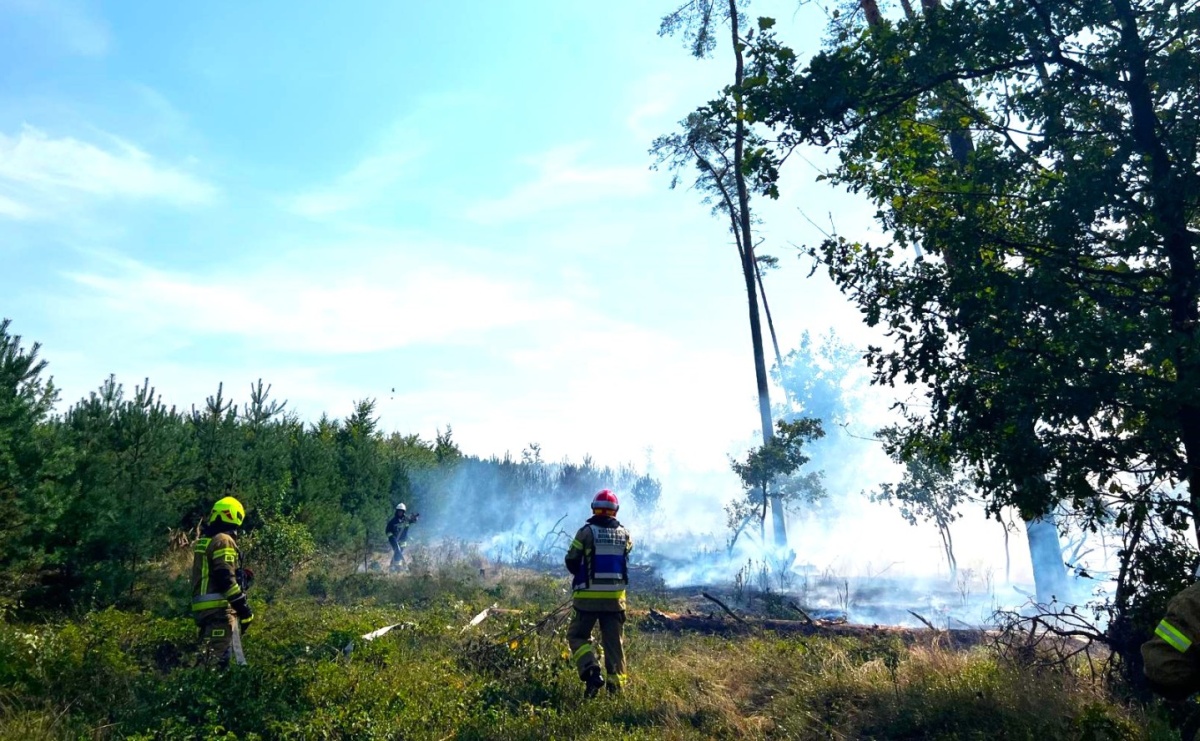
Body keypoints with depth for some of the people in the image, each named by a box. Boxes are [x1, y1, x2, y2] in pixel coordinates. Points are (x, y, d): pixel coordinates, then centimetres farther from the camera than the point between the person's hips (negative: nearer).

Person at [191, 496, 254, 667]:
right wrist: (244, 607, -18)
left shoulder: (203, 541, 18)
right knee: (219, 659, -12)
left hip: (202, 607, 10)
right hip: (220, 607, -10)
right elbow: (225, 578, -20)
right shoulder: (223, 540, -11)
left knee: (208, 657, 15)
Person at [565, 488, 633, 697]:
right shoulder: (624, 534, 1)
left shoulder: (587, 531, -10)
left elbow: (571, 562, -3)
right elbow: (624, 561, 8)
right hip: (615, 596, 3)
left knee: (577, 635, 12)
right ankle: (616, 683, 12)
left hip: (589, 596, -3)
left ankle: (591, 671, -7)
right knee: (614, 641, 13)